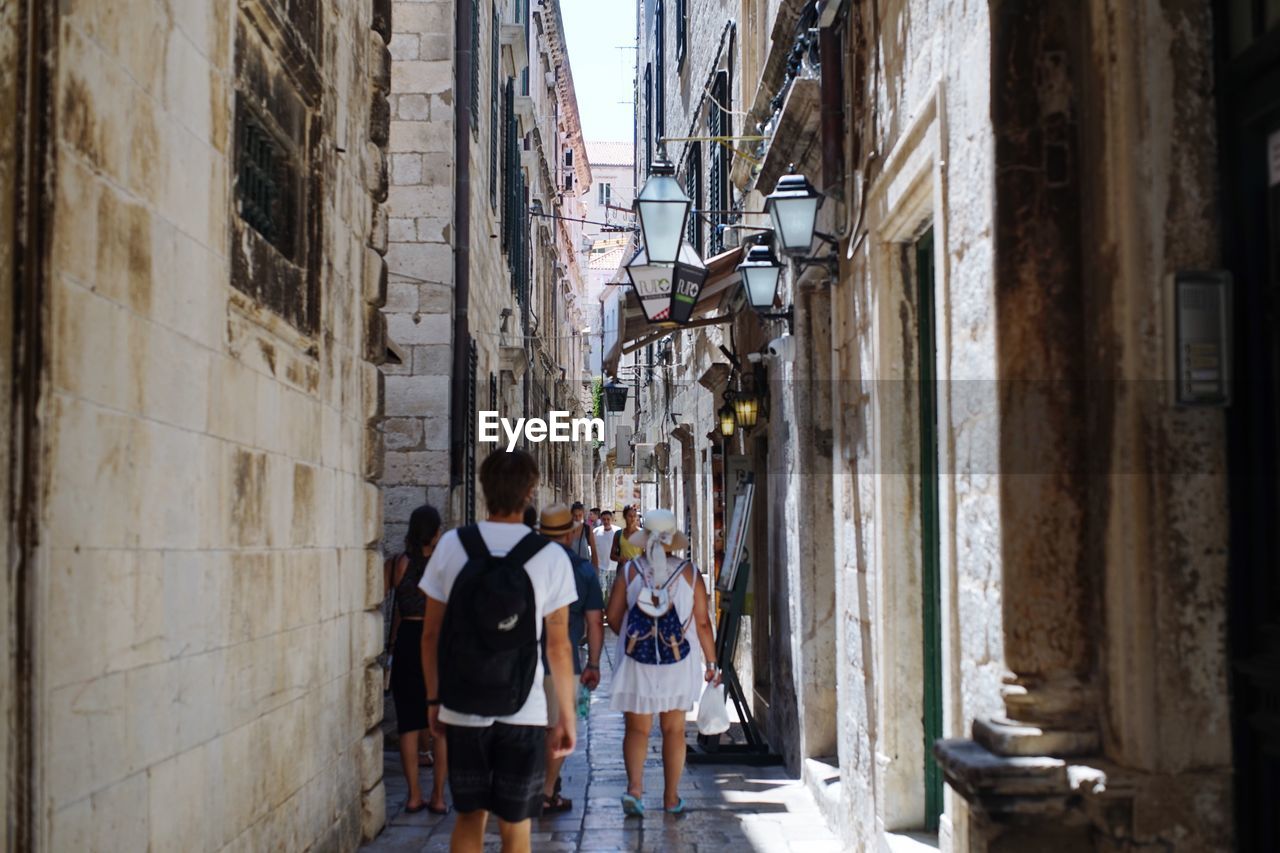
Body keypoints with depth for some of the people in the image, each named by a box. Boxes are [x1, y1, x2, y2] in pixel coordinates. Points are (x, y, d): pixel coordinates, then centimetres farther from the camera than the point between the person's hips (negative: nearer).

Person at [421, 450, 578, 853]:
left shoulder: (451, 546, -4)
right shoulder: (550, 557, -7)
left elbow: (431, 634, 1)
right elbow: (558, 646, -5)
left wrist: (434, 698, 12)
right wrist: (567, 714, 4)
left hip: (461, 709, 2)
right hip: (523, 713, -1)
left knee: (468, 817, 18)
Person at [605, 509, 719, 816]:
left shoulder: (629, 570, -4)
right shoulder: (689, 572, -3)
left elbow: (613, 615, -3)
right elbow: (702, 622, -2)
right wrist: (711, 662, 6)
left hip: (636, 662, 0)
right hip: (678, 663, 1)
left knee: (637, 728, 8)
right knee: (674, 730, 12)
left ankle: (634, 786, -11)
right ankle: (671, 797, 17)